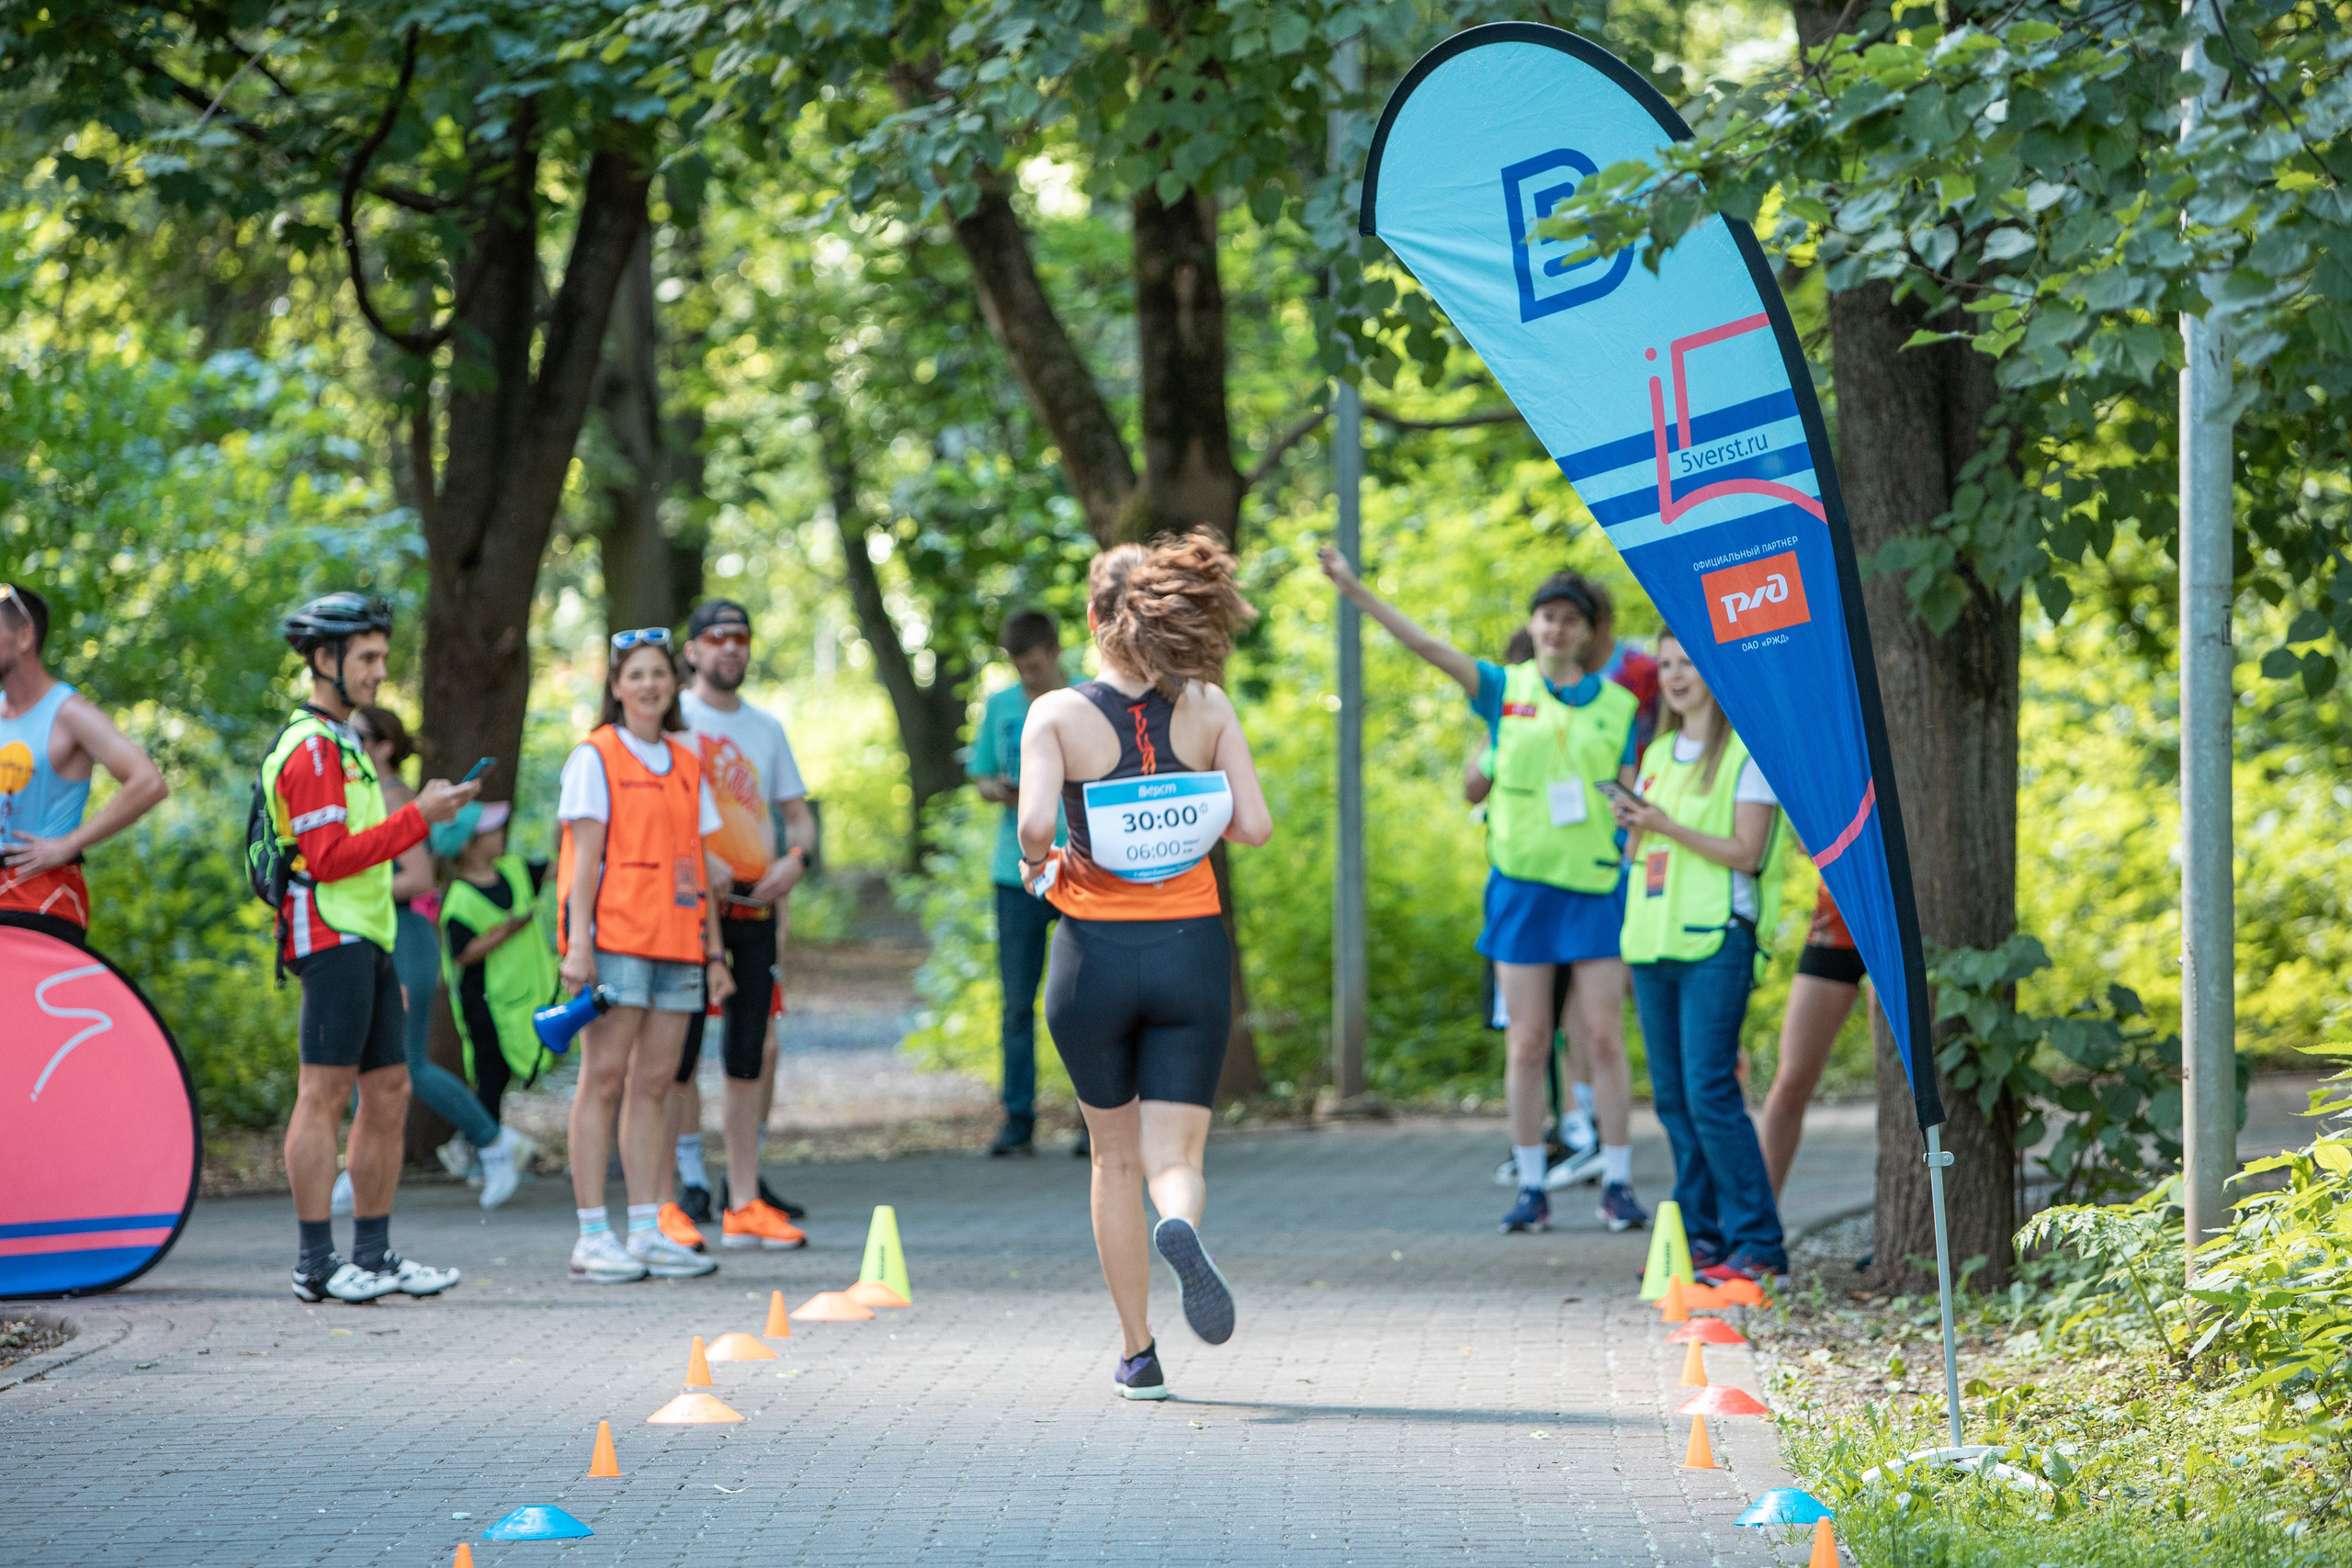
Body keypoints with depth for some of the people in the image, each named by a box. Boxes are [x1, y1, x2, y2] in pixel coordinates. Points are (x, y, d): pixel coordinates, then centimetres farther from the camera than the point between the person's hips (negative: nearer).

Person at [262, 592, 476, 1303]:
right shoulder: (310, 749, -10)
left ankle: (373, 1254, 13)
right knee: (325, 1095, -9)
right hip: (331, 941, -10)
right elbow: (328, 858, -19)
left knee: (388, 1094, 9)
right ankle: (316, 1263, -10)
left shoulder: (341, 745, 23)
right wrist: (418, 818, -17)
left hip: (366, 940, 10)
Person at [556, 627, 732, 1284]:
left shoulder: (687, 765, 17)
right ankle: (593, 1236, -7)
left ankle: (646, 1233, 7)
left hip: (675, 941, 6)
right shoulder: (595, 757, 0)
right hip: (614, 937, -6)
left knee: (655, 1083, 5)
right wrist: (578, 943, -14)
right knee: (604, 1079, -6)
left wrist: (715, 952, 14)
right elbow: (585, 857, -6)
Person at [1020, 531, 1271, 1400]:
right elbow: (1254, 824, -6)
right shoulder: (1207, 707, -1)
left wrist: (1038, 863, 1)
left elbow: (1034, 822, -21)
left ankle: (1137, 1353, 18)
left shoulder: (1059, 715, -7)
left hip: (1096, 952, -1)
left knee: (1115, 1160, 16)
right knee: (1175, 1154, 1)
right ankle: (1180, 1228, -36)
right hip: (1191, 949, 1)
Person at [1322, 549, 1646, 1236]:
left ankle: (1618, 1183, 6)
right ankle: (1531, 1187, 7)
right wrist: (1356, 591, -12)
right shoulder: (1506, 691, 5)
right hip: (1521, 883, 0)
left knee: (1604, 1038, -1)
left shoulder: (1617, 705, 6)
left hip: (1597, 887, 0)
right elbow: (1428, 645, -3)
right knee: (1526, 1044, 2)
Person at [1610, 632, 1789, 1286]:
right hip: (1653, 937, 8)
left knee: (1709, 1092, -13)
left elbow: (1746, 851, -11)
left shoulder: (1746, 751, -4)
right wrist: (1633, 826, 0)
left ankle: (1756, 1243, -10)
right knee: (1672, 1096, 7)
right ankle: (1701, 1234, 13)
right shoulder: (1658, 752, 18)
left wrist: (1667, 825, -16)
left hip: (1715, 939, -8)